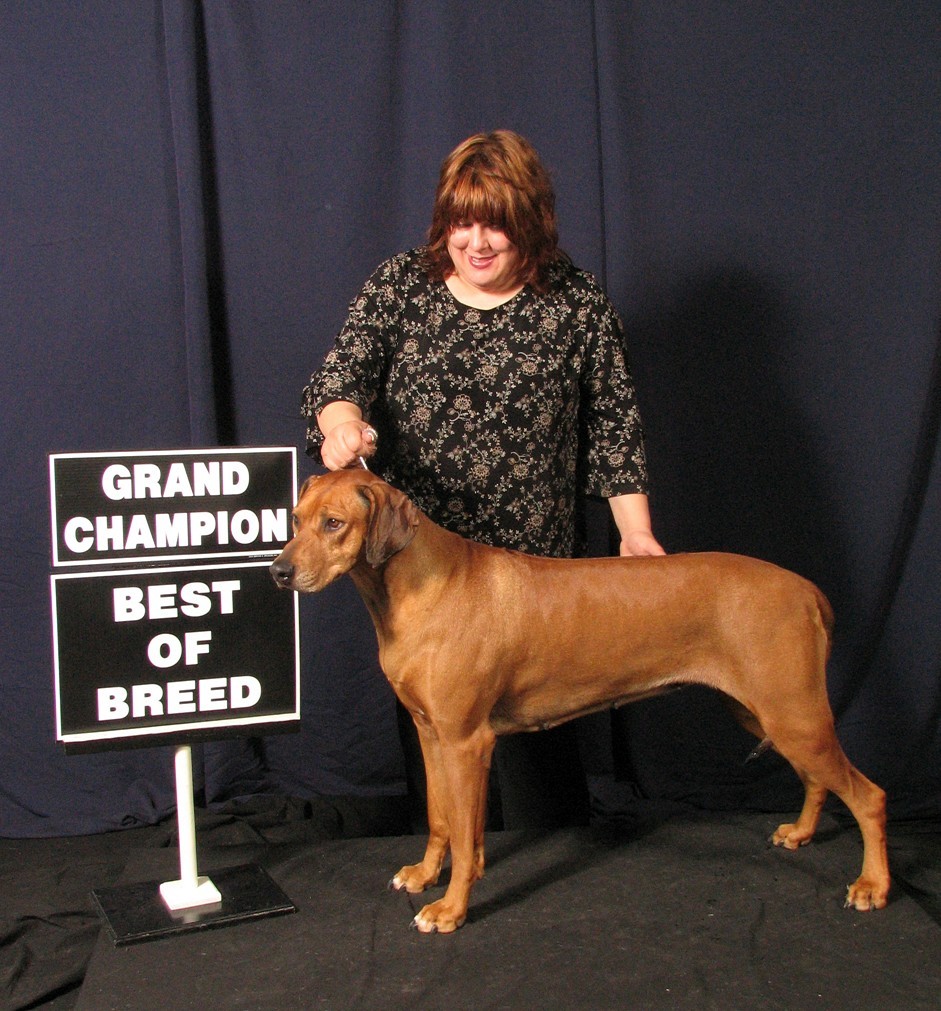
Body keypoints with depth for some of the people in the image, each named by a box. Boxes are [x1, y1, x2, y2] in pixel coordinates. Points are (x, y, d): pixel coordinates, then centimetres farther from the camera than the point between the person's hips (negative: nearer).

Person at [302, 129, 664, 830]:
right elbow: (343, 370, -8)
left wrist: (635, 531, -4)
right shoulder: (398, 286, 3)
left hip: (534, 563, -2)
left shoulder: (578, 303, 0)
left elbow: (613, 424, 2)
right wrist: (341, 417, -32)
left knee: (537, 733, 4)